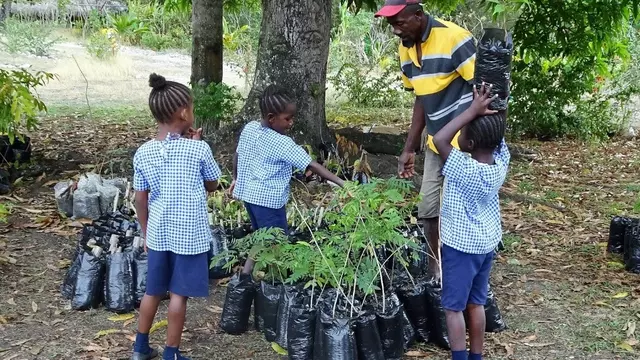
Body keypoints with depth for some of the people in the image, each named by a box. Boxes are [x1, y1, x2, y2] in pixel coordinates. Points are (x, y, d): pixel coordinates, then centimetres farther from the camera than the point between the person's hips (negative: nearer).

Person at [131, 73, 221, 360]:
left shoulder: (143, 153, -5)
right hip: (190, 234, -4)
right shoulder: (199, 149, -15)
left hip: (158, 234, 4)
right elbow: (212, 185, 2)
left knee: (153, 291, 18)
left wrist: (145, 232, 15)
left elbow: (140, 200, 2)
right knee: (178, 294, 6)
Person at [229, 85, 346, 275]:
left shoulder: (249, 128, -1)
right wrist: (341, 182, -20)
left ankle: (246, 273, 28)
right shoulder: (283, 143, -20)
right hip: (268, 198, -8)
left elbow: (237, 156, 12)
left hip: (248, 193, 8)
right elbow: (313, 166, -21)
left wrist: (236, 178, 29)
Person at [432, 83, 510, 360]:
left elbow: (439, 139, -32)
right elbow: (496, 133, 6)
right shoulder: (501, 162, -10)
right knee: (476, 303, 18)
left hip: (461, 246, -7)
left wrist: (473, 110, -28)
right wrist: (488, 110, -9)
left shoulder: (464, 170, -28)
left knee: (453, 307, 4)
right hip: (487, 243, 7)